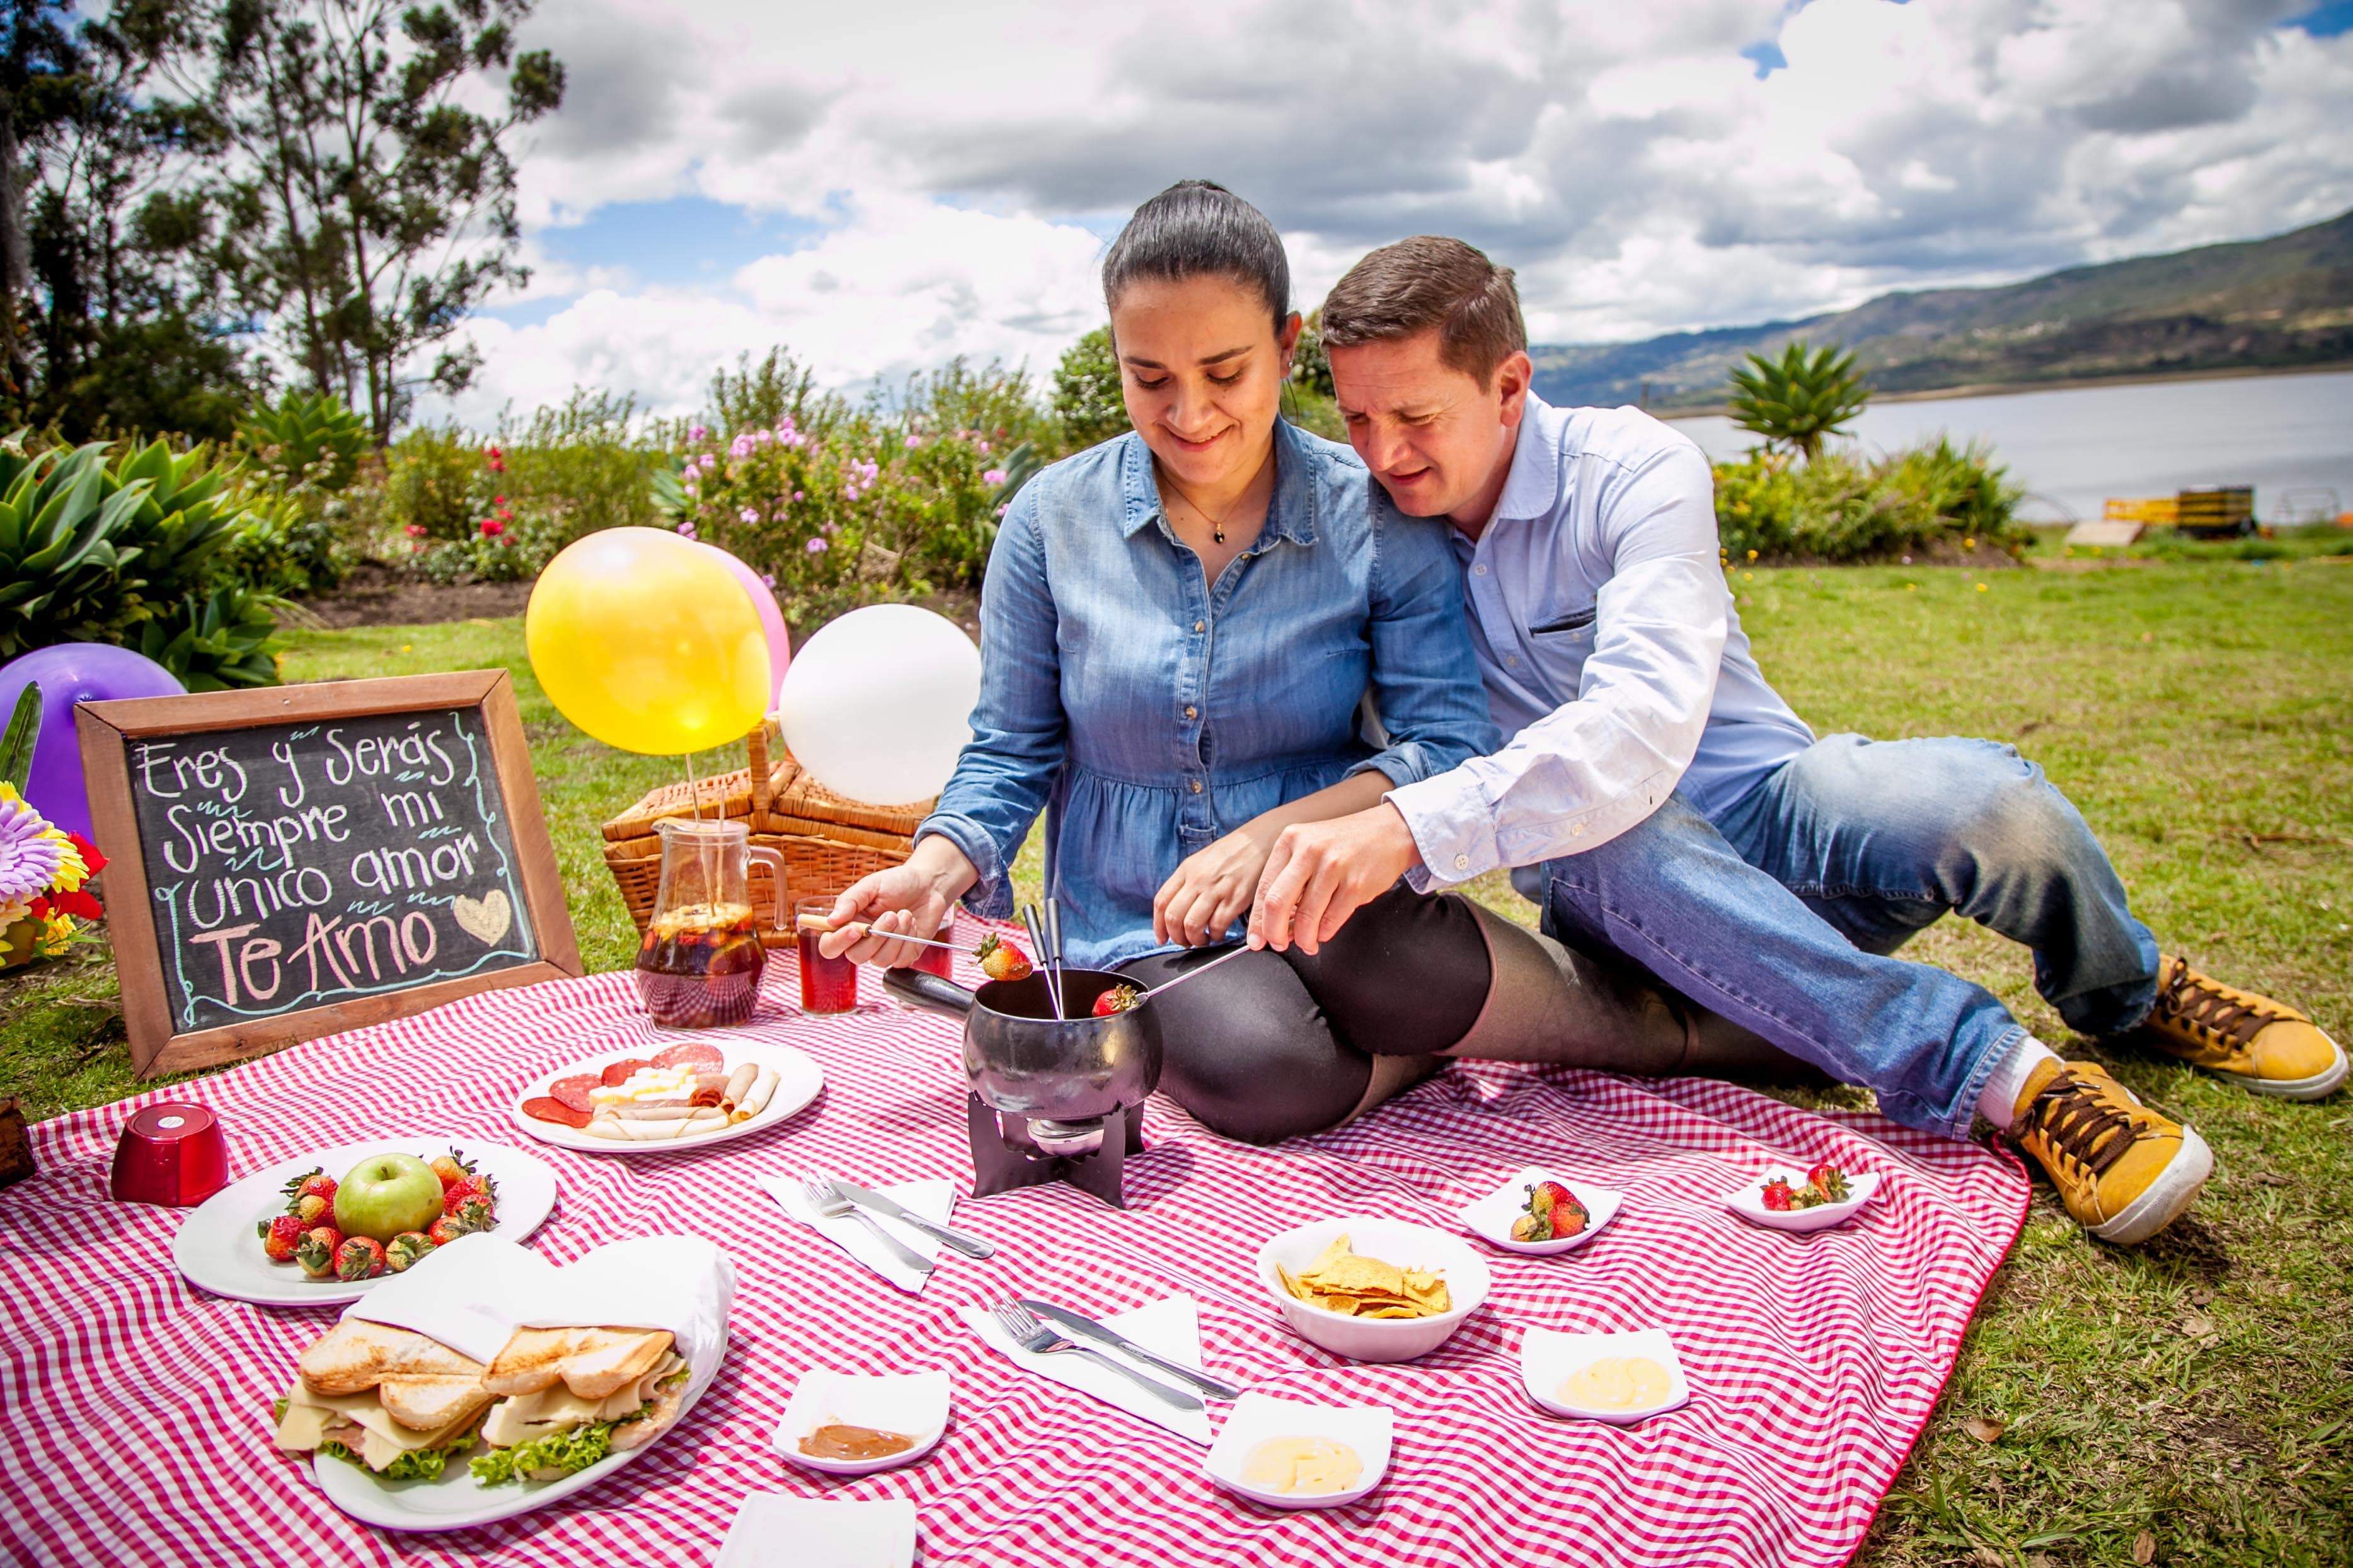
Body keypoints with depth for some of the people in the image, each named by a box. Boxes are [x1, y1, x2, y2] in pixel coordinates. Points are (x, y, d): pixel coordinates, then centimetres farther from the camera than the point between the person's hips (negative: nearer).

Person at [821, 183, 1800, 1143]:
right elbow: (1010, 753, 6)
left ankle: (1628, 1004, -6)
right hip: (1141, 928, 1)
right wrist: (936, 871, -13)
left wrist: (1274, 831, -24)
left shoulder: (1375, 520, -5)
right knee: (1255, 1070, -33)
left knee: (1378, 961, -38)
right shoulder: (1052, 521, -2)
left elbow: (1452, 747, -10)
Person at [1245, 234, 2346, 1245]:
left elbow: (1643, 724, -34)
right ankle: (1999, 1071, -29)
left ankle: (2130, 991, 4)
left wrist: (1412, 828, -47)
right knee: (1600, 848, -36)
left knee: (1981, 797, -32)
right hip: (1613, 885, 2)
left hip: (1763, 805, -1)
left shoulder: (1634, 473, -17)